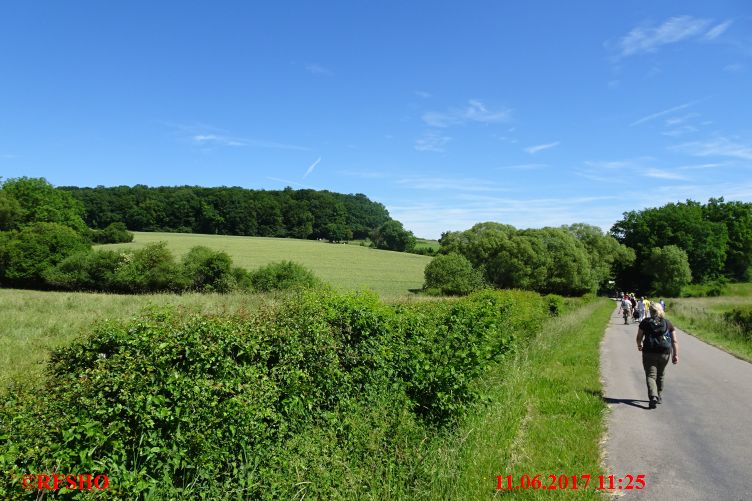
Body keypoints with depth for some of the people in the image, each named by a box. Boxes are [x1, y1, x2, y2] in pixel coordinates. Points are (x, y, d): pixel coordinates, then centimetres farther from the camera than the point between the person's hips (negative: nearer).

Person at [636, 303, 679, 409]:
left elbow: (639, 337, 4)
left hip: (649, 352, -3)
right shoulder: (668, 323, 8)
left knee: (650, 376, -3)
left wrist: (639, 345, 23)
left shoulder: (645, 322, 1)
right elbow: (674, 341, 1)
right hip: (664, 353, 3)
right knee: (660, 375, 21)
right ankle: (659, 396, 33)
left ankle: (653, 396, -24)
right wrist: (676, 355, 1)